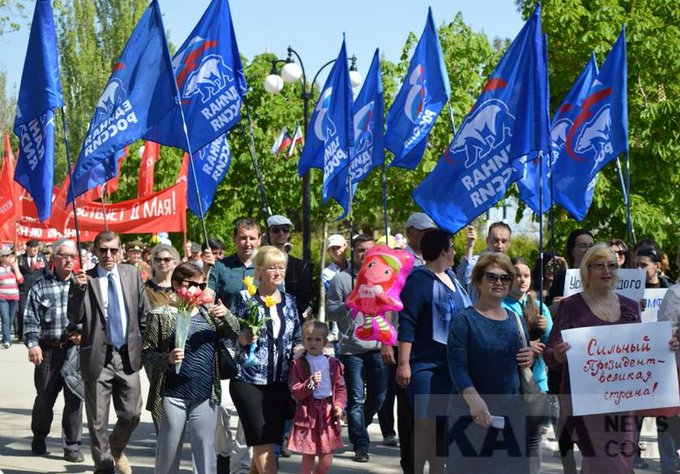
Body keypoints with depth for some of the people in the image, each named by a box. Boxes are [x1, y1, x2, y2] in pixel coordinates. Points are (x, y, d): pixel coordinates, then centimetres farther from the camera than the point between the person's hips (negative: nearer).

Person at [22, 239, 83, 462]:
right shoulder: (41, 286, 5)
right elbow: (30, 319, 3)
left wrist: (83, 332, -6)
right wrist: (33, 344, -8)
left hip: (75, 349, 0)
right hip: (48, 350, 0)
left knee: (75, 398, -3)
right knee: (44, 396, 11)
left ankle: (72, 446, 6)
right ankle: (39, 438, 33)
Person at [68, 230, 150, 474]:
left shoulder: (132, 274, 6)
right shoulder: (85, 279, -4)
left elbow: (144, 313, 12)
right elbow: (75, 318, -10)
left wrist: (145, 344, 10)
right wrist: (79, 289, -22)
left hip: (128, 355, 3)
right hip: (98, 357, -3)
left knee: (132, 414, 7)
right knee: (98, 420, 4)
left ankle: (117, 449, 35)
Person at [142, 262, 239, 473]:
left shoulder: (208, 313, 12)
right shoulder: (160, 316, 0)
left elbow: (235, 333, 8)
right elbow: (147, 354, -3)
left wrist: (226, 316, -12)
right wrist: (168, 358, -22)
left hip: (205, 396, 3)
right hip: (172, 396, -3)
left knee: (206, 452, 3)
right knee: (169, 451, 7)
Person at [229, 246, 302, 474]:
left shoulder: (289, 301, 12)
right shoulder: (244, 299, -2)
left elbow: (297, 339, 19)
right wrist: (243, 339, -20)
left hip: (280, 382, 5)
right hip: (249, 380, -5)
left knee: (263, 443, 7)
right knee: (264, 440, -10)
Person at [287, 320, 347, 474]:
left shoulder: (333, 364, 7)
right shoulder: (299, 364, -1)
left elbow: (341, 388, 10)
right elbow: (296, 393, -6)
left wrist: (339, 404, -7)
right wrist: (311, 383, -22)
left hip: (328, 414, 3)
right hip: (308, 414, -3)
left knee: (326, 461, 4)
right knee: (308, 457, 1)